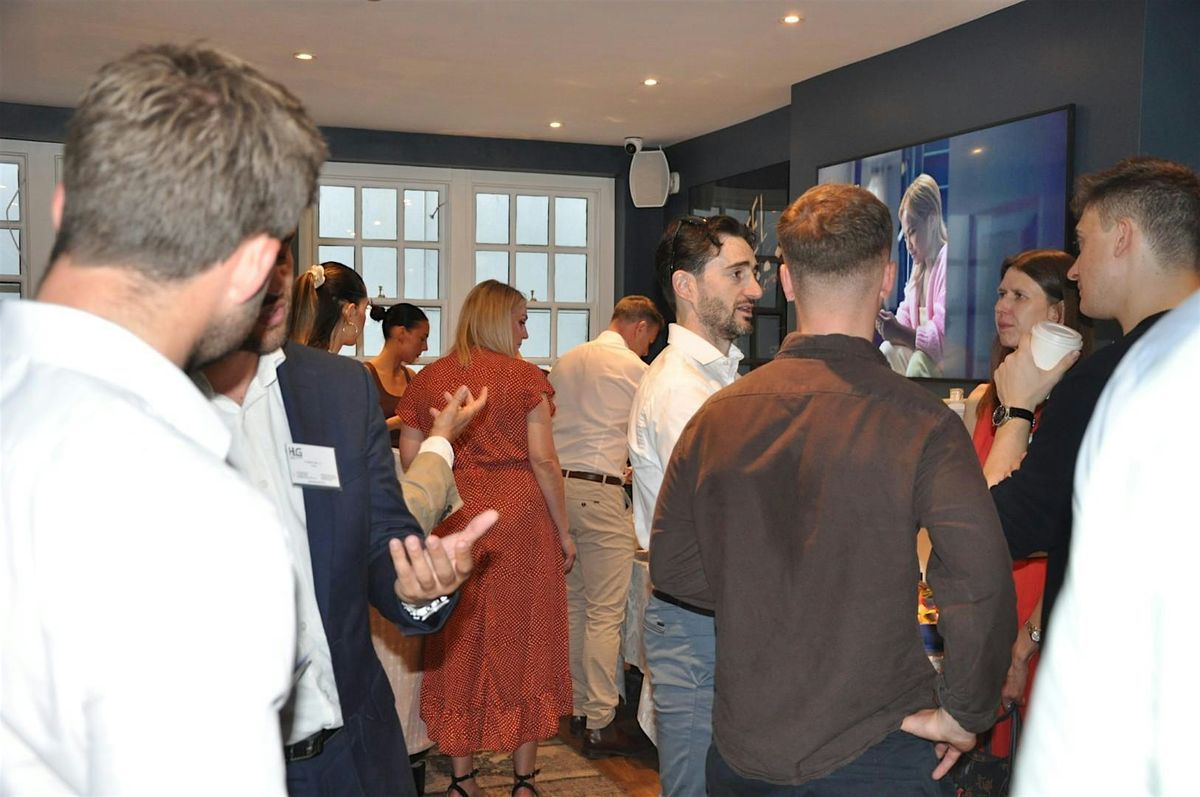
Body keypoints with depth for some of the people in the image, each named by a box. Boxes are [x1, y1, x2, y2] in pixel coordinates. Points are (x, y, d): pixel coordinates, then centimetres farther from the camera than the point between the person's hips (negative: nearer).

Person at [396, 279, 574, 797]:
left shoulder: (427, 379, 6)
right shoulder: (525, 376, -4)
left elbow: (408, 461, 3)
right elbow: (543, 459, -8)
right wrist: (563, 530, -1)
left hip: (451, 521, 3)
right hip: (519, 518, -3)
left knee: (457, 644, 11)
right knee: (522, 641, 7)